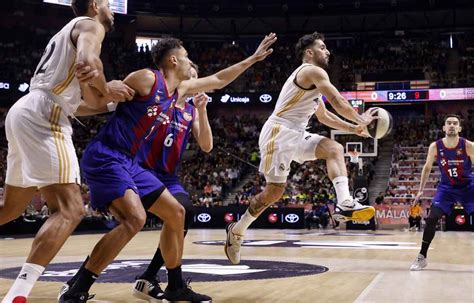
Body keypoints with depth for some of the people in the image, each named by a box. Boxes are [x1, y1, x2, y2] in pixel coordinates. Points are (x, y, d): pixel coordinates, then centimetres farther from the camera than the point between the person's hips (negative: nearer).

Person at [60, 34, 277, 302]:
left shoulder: (179, 89, 15)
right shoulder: (146, 78, -12)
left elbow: (218, 80, 26)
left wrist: (253, 59, 29)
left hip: (128, 162, 10)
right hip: (104, 158, -10)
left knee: (176, 213, 9)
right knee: (135, 218, -27)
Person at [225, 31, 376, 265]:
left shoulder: (311, 80, 22)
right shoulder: (313, 71, -8)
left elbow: (324, 116, 30)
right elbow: (338, 103, -12)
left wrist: (353, 128, 24)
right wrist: (361, 120, 3)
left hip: (295, 135, 10)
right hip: (279, 133, -10)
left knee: (334, 149, -5)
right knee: (275, 191, -4)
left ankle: (345, 204, -22)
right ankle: (236, 231, 13)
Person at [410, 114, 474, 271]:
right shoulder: (435, 147, -12)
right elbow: (427, 167, 3)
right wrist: (421, 190, 2)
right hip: (446, 187, 1)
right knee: (431, 219, -8)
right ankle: (422, 257, 3)